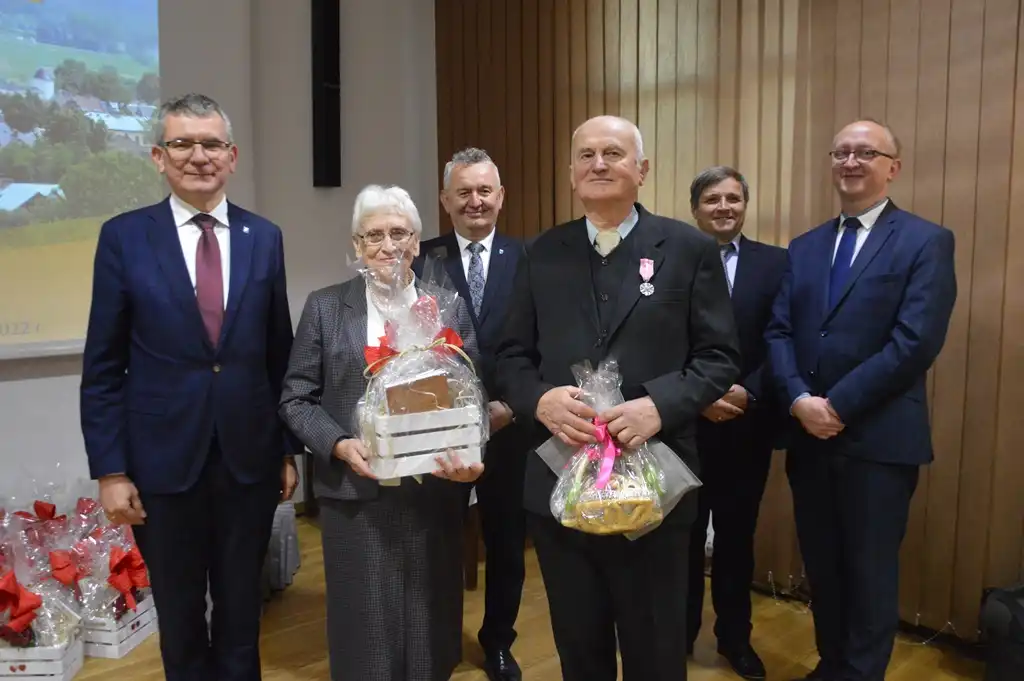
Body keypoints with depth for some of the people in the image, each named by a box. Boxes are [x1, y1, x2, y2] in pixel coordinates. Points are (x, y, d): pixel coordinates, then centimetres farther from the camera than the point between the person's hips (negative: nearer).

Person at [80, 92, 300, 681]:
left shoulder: (264, 237, 2)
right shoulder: (124, 236, -3)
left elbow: (280, 355, 5)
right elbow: (103, 367, -2)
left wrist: (289, 449, 5)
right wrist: (110, 470, -6)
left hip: (250, 459, 1)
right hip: (164, 461, -1)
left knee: (242, 615, 16)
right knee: (179, 621, 16)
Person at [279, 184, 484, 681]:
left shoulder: (450, 307, 6)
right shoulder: (324, 307, 3)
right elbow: (295, 398, 2)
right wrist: (339, 445, -14)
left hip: (434, 491, 1)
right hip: (355, 495, -1)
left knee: (429, 629, 12)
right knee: (366, 629, 9)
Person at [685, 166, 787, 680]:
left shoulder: (775, 263, 3)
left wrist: (748, 393, -15)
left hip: (748, 425, 1)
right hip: (684, 423, -1)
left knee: (737, 536, 14)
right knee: (682, 535, 12)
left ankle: (735, 636, 32)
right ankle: (679, 632, 30)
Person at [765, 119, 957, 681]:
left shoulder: (926, 241, -4)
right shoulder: (805, 247, 12)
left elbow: (916, 341, -15)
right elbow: (779, 331, 5)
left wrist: (839, 405, -17)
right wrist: (799, 398, -12)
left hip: (879, 438, -5)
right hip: (809, 434, 5)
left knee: (868, 571, 8)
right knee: (821, 566, 16)